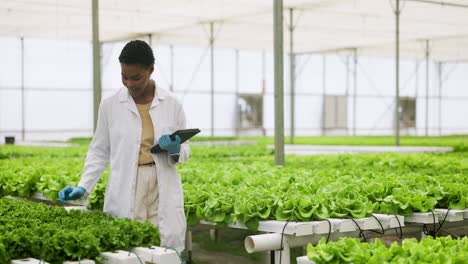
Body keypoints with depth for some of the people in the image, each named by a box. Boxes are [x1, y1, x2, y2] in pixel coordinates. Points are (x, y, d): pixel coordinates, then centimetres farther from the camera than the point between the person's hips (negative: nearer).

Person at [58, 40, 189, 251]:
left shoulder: (172, 104, 3)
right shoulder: (110, 105, 2)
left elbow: (184, 152, 12)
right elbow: (99, 152, 9)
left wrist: (175, 150, -10)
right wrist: (83, 187, -1)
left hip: (163, 192, 0)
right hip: (124, 196, 0)